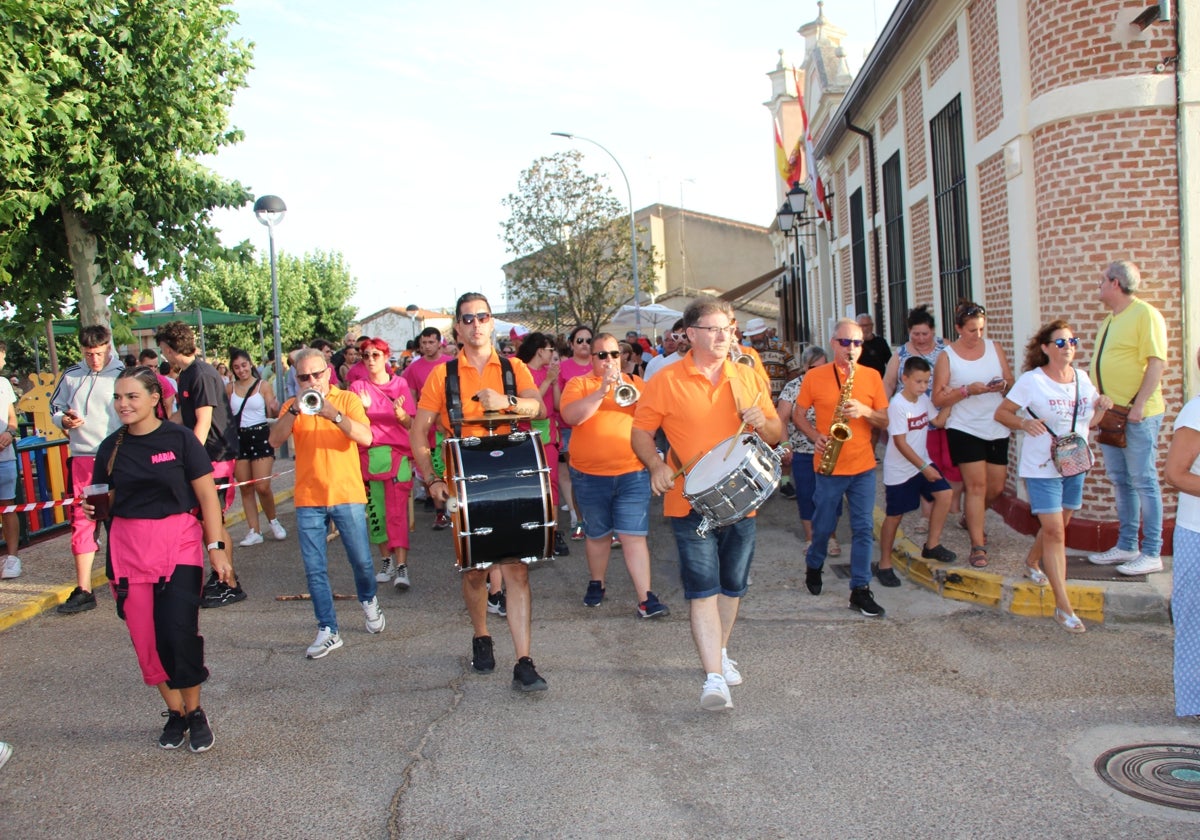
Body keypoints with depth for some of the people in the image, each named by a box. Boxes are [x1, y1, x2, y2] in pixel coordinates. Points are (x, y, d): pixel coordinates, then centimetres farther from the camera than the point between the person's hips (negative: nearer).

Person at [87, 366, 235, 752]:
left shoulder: (179, 438, -5)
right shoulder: (111, 448, 6)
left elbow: (207, 496, -4)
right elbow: (105, 501, 16)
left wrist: (216, 547, -9)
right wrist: (92, 508, -6)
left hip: (178, 543, -4)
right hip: (128, 546, 4)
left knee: (178, 632, -12)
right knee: (145, 636, 6)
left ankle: (195, 712, 10)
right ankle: (174, 712, 25)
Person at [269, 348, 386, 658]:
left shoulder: (347, 399, 0)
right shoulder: (291, 406, 7)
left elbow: (366, 438, -15)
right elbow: (275, 440, -9)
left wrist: (333, 414, -27)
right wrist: (295, 410, -23)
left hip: (347, 495, -2)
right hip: (308, 499, 2)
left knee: (361, 560, 4)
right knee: (315, 569, 3)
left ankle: (369, 602, 34)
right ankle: (327, 630, 12)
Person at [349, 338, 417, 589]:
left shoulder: (400, 385, 5)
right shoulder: (358, 387, 7)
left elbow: (410, 424, 2)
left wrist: (400, 412, -19)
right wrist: (364, 409, -18)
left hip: (397, 454, -2)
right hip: (369, 455, 2)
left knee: (397, 510, -9)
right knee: (375, 511, 4)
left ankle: (402, 568, -12)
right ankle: (388, 562, 18)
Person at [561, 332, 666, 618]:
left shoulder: (636, 383, 9)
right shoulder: (578, 384, 3)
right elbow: (571, 416, -16)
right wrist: (602, 390, -22)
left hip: (632, 474, 0)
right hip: (590, 476, 0)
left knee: (634, 536, -5)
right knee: (598, 535, 15)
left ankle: (646, 599, -5)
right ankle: (596, 584, 35)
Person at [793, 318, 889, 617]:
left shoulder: (872, 376, 3)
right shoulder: (814, 376, -2)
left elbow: (884, 420, 5)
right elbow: (798, 415, 4)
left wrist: (864, 411, -15)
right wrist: (815, 436, -13)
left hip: (863, 466, 2)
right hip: (829, 466, -2)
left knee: (863, 529, 0)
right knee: (823, 526, 10)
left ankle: (860, 590, 8)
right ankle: (813, 567, 38)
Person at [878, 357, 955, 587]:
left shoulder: (924, 400, 3)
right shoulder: (897, 405, -20)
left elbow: (938, 421, 17)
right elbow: (900, 443, -22)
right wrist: (923, 467, -21)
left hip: (922, 462, 7)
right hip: (899, 470, -7)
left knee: (944, 494, -8)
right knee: (894, 516, 1)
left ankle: (932, 545, 10)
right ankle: (884, 565, 14)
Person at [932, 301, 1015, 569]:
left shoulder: (994, 348, 8)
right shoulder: (947, 355, -3)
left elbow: (1011, 381, 12)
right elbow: (938, 399, -6)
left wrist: (1003, 385, -11)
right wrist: (967, 390, -20)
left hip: (997, 428, 4)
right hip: (965, 429, -4)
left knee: (996, 487, 10)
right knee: (977, 485, -10)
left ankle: (970, 520, 38)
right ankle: (978, 546, -5)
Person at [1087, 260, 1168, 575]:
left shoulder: (1145, 314, -11)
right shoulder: (1109, 320, 15)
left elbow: (1156, 363, -17)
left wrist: (1139, 405, -21)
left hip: (1138, 415, -9)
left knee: (1143, 481, -3)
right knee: (1120, 481, 13)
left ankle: (1152, 554, 5)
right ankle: (1126, 546, 23)